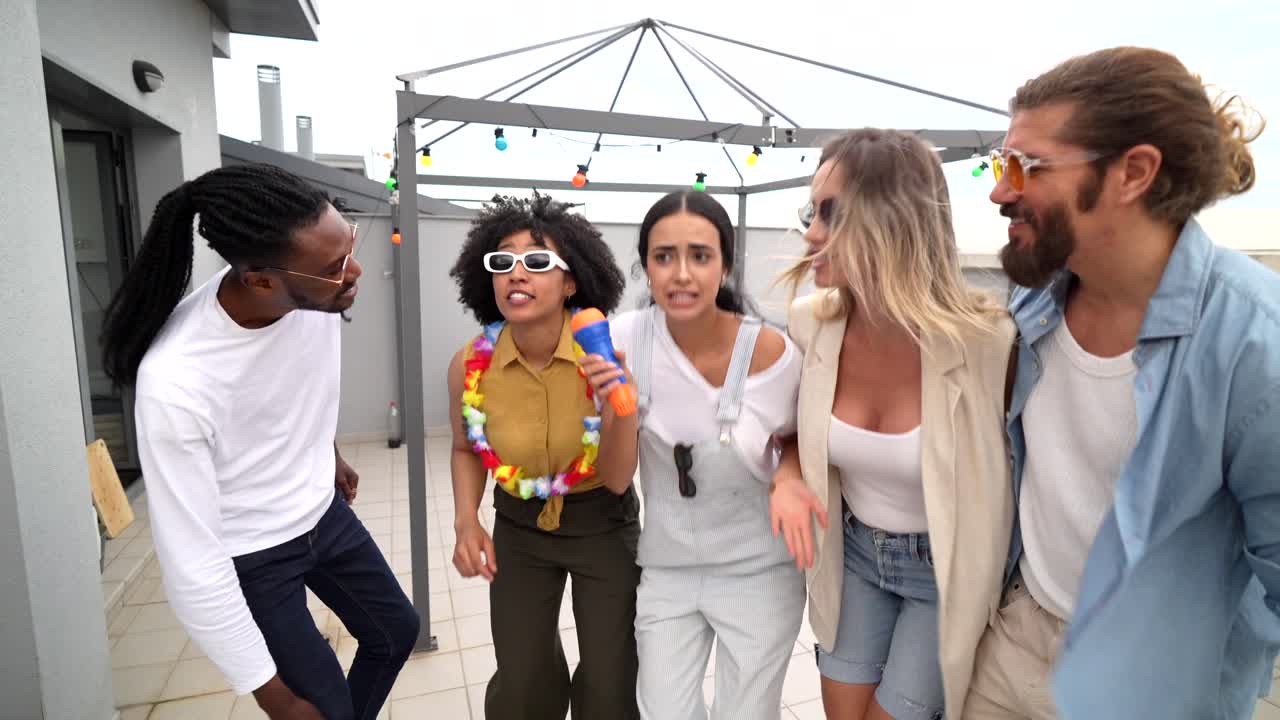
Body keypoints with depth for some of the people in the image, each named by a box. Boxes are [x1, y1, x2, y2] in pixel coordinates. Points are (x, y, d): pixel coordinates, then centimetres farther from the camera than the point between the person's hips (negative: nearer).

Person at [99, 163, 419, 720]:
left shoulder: (319, 290, -20)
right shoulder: (174, 383, -37)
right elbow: (192, 566, -28)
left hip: (324, 510, 6)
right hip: (248, 557, -6)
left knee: (396, 630, 23)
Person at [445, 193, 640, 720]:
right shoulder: (470, 365, -17)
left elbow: (616, 479, -19)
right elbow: (466, 450, 4)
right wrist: (466, 522, -11)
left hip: (603, 526, -1)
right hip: (519, 528, 2)